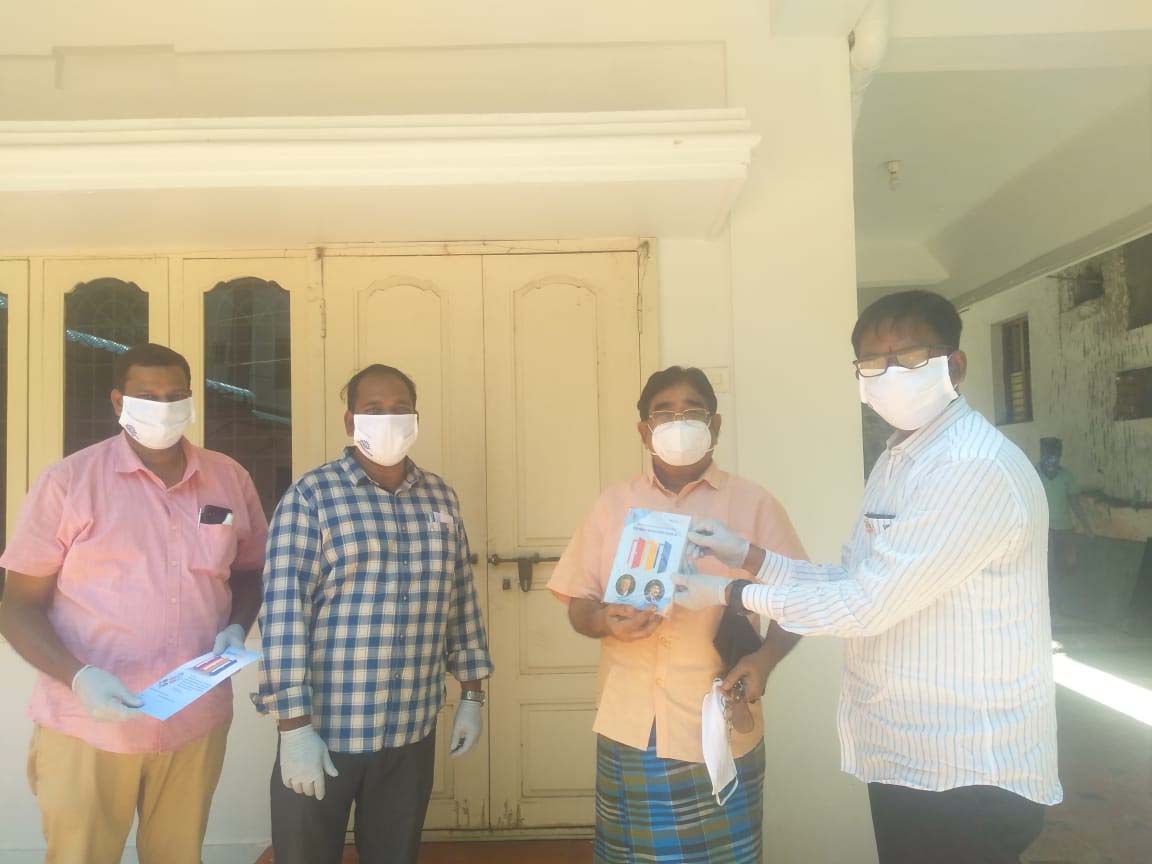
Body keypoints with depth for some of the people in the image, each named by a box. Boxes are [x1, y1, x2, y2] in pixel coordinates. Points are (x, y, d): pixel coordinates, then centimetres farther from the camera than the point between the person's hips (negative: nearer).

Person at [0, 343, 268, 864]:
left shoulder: (230, 479, 2)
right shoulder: (68, 482, -7)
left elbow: (250, 570, 14)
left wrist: (236, 627, -6)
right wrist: (77, 677, -20)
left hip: (196, 722, 3)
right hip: (87, 728, -2)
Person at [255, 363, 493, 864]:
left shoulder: (441, 498, 6)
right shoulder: (311, 496, -9)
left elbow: (461, 600, 10)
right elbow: (283, 612, -13)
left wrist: (471, 695, 10)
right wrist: (294, 725, -15)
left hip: (413, 731, 4)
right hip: (324, 730, -4)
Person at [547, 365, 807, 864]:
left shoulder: (752, 504, 0)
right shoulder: (613, 505, 6)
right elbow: (578, 605, 7)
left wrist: (765, 658, -15)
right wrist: (605, 620, -15)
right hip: (629, 727, 2)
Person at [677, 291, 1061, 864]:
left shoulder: (976, 467, -23)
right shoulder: (898, 458, 9)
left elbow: (866, 606, -24)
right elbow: (853, 582, 10)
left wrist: (730, 594, -15)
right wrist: (748, 556, 2)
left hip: (970, 768, -8)